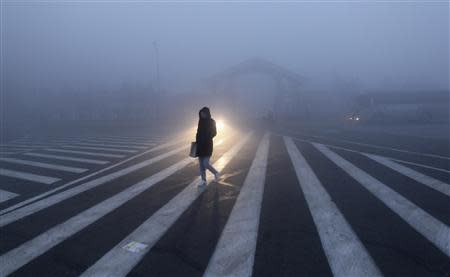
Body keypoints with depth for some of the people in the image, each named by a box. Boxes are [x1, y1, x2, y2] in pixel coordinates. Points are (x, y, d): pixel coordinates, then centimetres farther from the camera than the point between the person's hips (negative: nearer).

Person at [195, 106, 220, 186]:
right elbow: (198, 132, 13)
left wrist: (207, 139, -19)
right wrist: (197, 141, 2)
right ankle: (203, 180, 16)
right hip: (200, 145, 6)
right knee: (201, 164, 6)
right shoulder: (201, 121, 8)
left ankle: (216, 173, 18)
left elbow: (214, 133, -8)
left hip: (207, 145, -6)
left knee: (205, 164, -9)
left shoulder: (212, 122, -7)